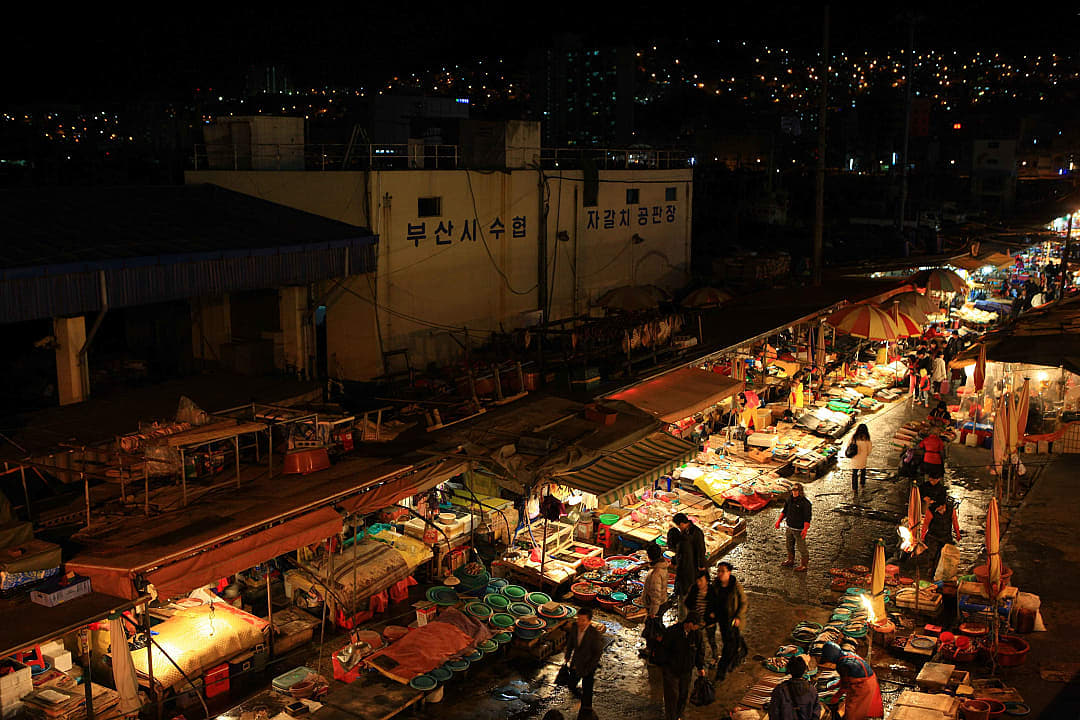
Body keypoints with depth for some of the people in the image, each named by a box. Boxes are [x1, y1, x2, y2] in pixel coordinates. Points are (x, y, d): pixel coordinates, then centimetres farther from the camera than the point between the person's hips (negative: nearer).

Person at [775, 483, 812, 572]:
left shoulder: (805, 503, -21)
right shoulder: (790, 499, 0)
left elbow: (807, 518, -21)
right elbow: (785, 510, 15)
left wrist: (805, 530, -29)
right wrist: (779, 520, 11)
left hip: (799, 529, -7)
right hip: (789, 527, 7)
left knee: (802, 548, 2)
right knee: (789, 545, 22)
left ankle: (803, 565, 16)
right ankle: (790, 560, 42)